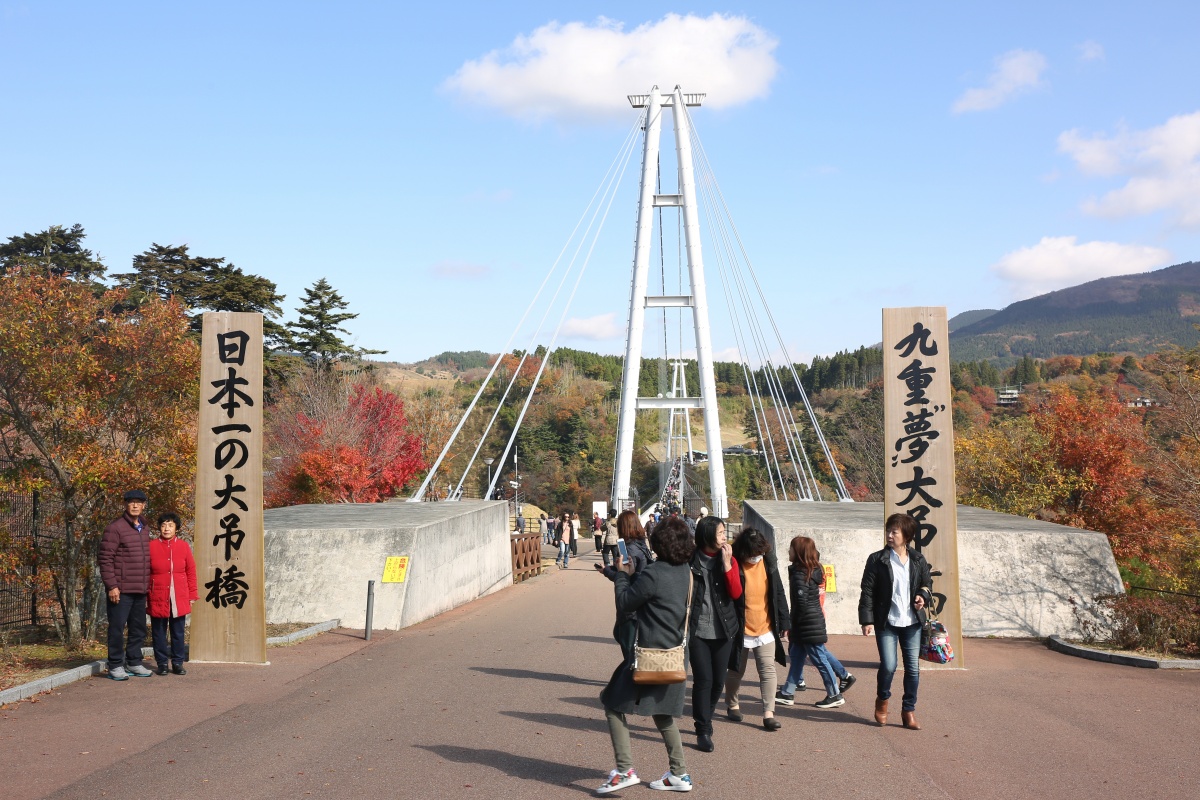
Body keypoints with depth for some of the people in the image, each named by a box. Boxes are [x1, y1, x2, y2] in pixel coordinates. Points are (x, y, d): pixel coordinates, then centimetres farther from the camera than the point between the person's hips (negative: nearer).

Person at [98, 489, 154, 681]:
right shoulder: (116, 528, -9)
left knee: (139, 629, 13)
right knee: (117, 628, -2)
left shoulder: (145, 528, 15)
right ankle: (115, 666, 6)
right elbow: (105, 559, -12)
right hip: (121, 590, -7)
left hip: (140, 590, 8)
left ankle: (133, 663, 23)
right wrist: (111, 585, -16)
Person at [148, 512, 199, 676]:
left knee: (178, 632, 7)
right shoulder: (151, 546, 0)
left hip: (179, 599, 1)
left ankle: (178, 662, 16)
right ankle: (162, 663, 16)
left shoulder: (183, 546, 3)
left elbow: (191, 572, 7)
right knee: (159, 633, 6)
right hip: (158, 599, -1)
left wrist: (192, 595, 5)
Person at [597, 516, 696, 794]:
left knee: (614, 705, 3)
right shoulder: (686, 572, 5)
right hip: (674, 652, 8)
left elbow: (624, 604, -10)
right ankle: (679, 774, 22)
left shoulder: (653, 574, -20)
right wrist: (631, 575, 13)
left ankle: (625, 770, -4)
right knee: (662, 712, 20)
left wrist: (621, 574, 4)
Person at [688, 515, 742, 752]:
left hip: (723, 630, 4)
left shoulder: (729, 560, 4)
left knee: (718, 681, 10)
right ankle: (703, 732, 2)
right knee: (703, 680, -7)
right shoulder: (690, 560, -6)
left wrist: (727, 564, -15)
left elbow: (736, 593, -7)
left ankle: (704, 720, 32)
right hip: (698, 630, -3)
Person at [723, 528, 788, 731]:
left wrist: (783, 623, 6)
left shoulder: (769, 563, -2)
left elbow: (778, 594, 5)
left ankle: (769, 712, -2)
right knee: (736, 671, 13)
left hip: (765, 629, 2)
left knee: (768, 670, -4)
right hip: (740, 631, -2)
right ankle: (732, 704, 34)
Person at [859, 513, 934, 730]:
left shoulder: (918, 560, 7)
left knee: (913, 668, 4)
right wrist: (867, 620, -10)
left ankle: (909, 710, 18)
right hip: (886, 623, -3)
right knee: (888, 665, -10)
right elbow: (867, 591, -3)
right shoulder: (877, 560, -3)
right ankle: (882, 700, 19)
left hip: (912, 623, 3)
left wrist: (924, 596, -4)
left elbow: (927, 584, 19)